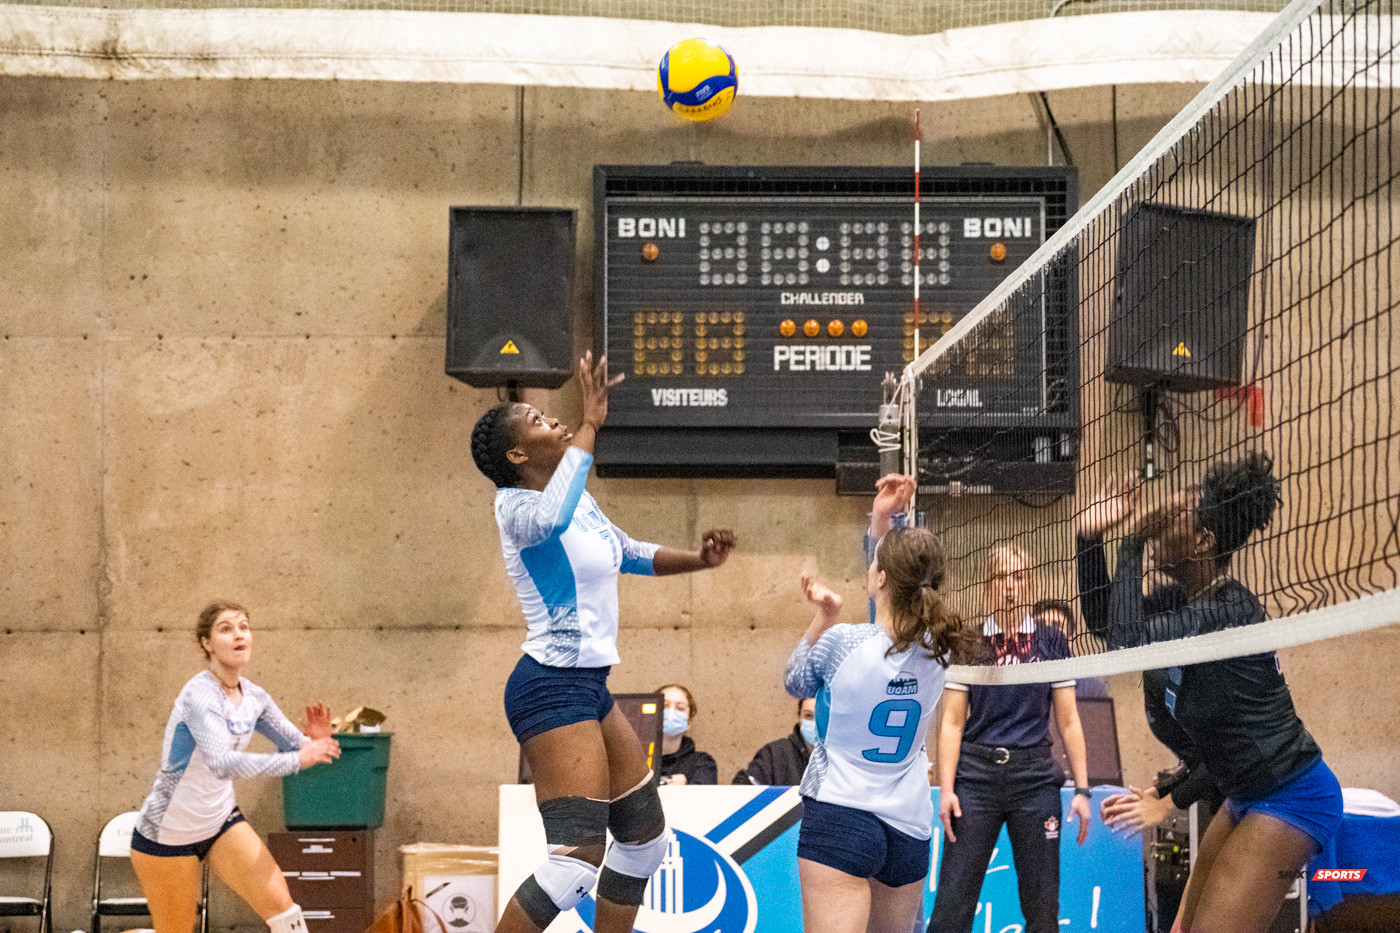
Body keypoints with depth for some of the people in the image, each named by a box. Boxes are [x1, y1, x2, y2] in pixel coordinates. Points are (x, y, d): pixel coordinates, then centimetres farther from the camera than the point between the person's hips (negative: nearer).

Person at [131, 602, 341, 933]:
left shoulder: (253, 696, -2)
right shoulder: (199, 694, -25)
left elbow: (294, 744, 3)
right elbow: (222, 762, -40)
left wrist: (312, 742, -21)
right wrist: (297, 759, -43)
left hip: (221, 824, 6)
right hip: (168, 833, -6)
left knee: (279, 904, -11)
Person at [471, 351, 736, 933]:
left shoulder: (578, 499, 14)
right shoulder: (517, 504, -14)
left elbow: (629, 555, 29)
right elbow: (550, 522, -40)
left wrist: (697, 559, 12)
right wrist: (589, 427, -34)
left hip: (590, 687, 10)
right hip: (552, 687, -10)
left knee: (646, 839, 17)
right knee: (577, 859, -19)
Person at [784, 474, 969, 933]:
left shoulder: (842, 642, -13)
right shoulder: (935, 649, -1)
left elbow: (796, 682, 8)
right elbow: (901, 590, 18)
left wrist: (825, 616, 9)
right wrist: (882, 521, 16)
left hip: (840, 815, -6)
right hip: (909, 827, 6)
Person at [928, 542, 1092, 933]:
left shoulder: (1051, 641, 8)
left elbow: (1068, 721, 9)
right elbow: (952, 722, 5)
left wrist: (1082, 789, 3)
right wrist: (945, 789, -4)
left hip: (1035, 775, 1)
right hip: (976, 774, -1)